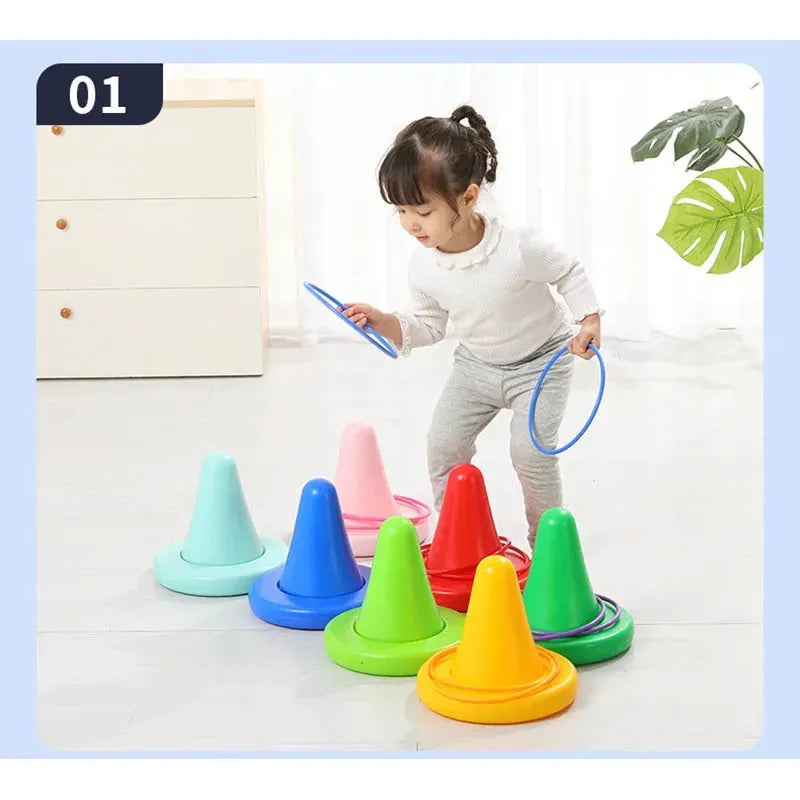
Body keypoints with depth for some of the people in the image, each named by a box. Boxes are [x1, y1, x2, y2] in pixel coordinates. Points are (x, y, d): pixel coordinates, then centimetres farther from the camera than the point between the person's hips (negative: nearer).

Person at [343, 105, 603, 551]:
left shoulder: (521, 248, -33)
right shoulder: (424, 267, -18)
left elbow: (570, 273, -13)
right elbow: (429, 326, -3)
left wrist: (590, 320, -23)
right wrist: (384, 322, -19)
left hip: (541, 362, -5)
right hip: (476, 366, 5)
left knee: (531, 449, -16)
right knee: (443, 444, -2)